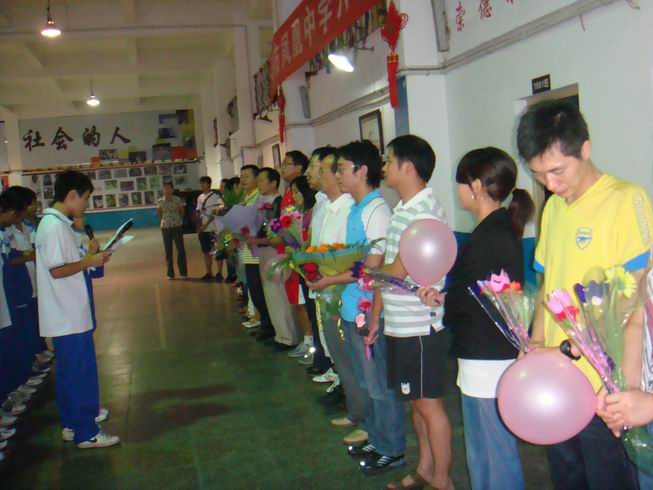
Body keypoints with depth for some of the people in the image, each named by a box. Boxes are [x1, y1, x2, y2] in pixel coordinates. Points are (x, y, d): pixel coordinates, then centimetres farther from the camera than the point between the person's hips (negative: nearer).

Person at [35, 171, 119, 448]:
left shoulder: (55, 222, 12)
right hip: (69, 316, -10)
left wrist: (88, 257, 9)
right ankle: (86, 433, 7)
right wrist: (90, 261, -13)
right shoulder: (55, 226, -19)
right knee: (80, 372, -2)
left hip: (67, 315, 10)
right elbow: (57, 270, -23)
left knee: (70, 370, 19)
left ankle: (74, 421, 32)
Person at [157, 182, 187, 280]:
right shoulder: (160, 201, 2)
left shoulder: (178, 200, -4)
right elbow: (159, 215, 12)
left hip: (177, 227, -2)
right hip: (165, 228, 2)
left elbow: (182, 212, 5)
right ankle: (170, 273, 14)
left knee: (181, 250, 0)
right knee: (168, 251, 6)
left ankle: (183, 272, 9)